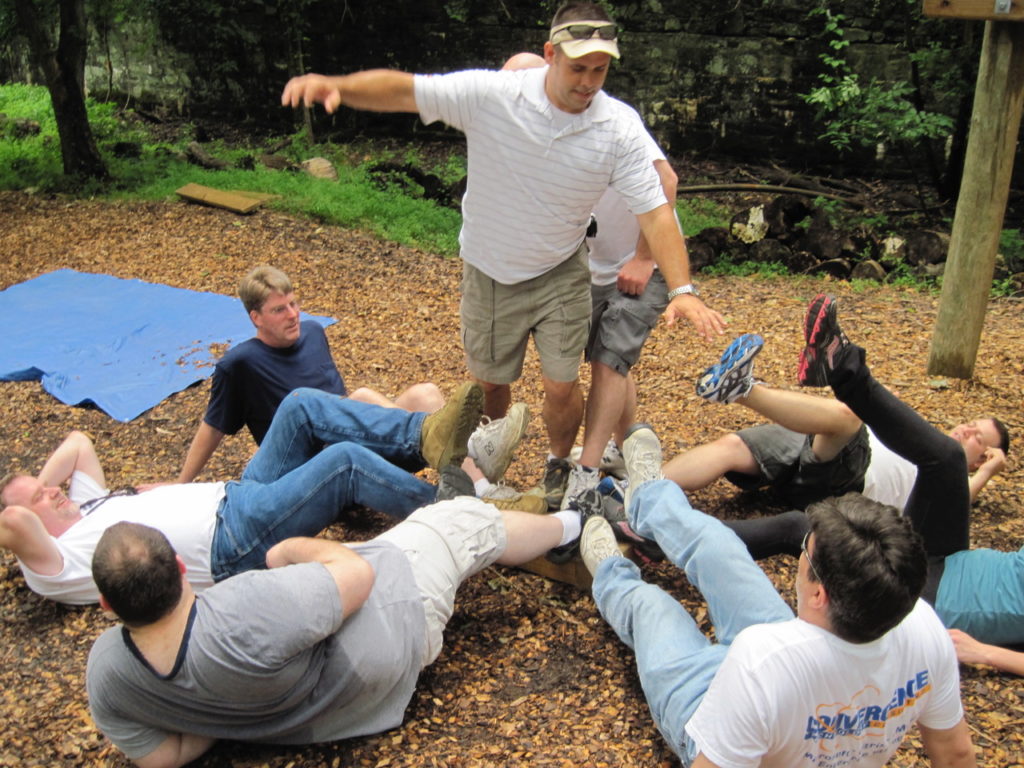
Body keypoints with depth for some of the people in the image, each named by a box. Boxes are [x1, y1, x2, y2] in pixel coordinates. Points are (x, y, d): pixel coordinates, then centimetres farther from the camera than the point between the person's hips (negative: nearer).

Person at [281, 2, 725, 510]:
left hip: (561, 273, 0)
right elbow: (404, 91, -25)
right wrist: (338, 86, -43)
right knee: (490, 382, 14)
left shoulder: (619, 127, -18)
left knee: (561, 387, -2)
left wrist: (680, 289, -29)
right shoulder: (492, 95, -23)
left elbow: (655, 211, -18)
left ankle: (559, 466, 31)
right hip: (489, 272, 0)